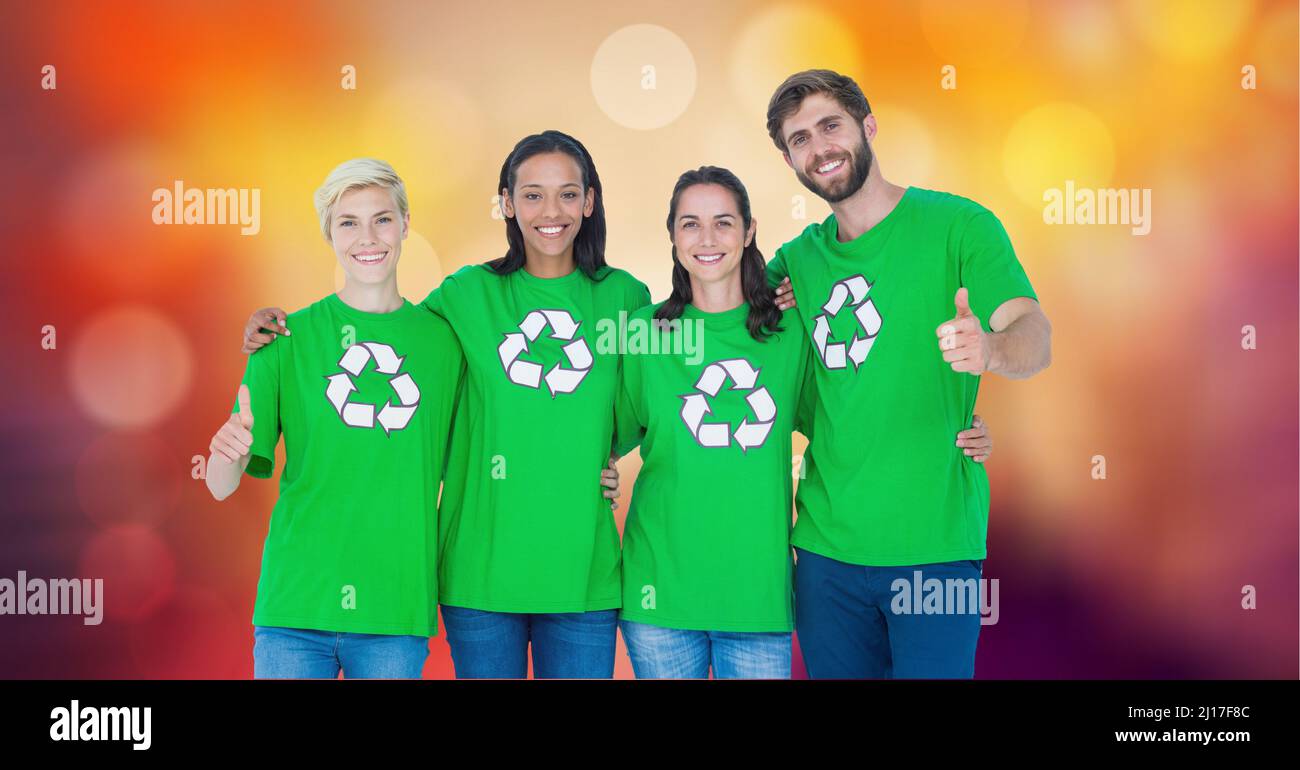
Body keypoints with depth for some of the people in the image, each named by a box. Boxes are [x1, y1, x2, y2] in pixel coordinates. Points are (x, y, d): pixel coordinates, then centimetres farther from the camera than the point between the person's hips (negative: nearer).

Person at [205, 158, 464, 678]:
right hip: (294, 606, -1)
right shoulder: (289, 337, 0)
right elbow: (222, 486, -3)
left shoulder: (443, 338, 4)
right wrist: (227, 453, -23)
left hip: (398, 613, 1)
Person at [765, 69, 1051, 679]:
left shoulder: (957, 225, -5)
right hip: (825, 545, 4)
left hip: (935, 543, -4)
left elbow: (1035, 334, -15)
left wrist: (988, 349, -38)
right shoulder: (796, 258, 9)